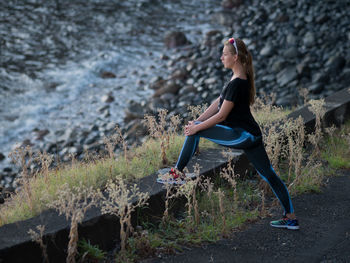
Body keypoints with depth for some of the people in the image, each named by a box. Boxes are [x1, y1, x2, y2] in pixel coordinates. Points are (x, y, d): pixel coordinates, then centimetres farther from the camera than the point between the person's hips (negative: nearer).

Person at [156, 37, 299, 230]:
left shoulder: (237, 84, -18)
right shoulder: (241, 77, 12)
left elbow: (221, 115, -16)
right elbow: (218, 103, 15)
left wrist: (197, 127, -8)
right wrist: (197, 121, 10)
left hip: (241, 136, -10)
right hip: (251, 135, 10)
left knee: (194, 132, -6)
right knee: (269, 175, 13)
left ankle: (178, 174, 0)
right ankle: (290, 218, 17)